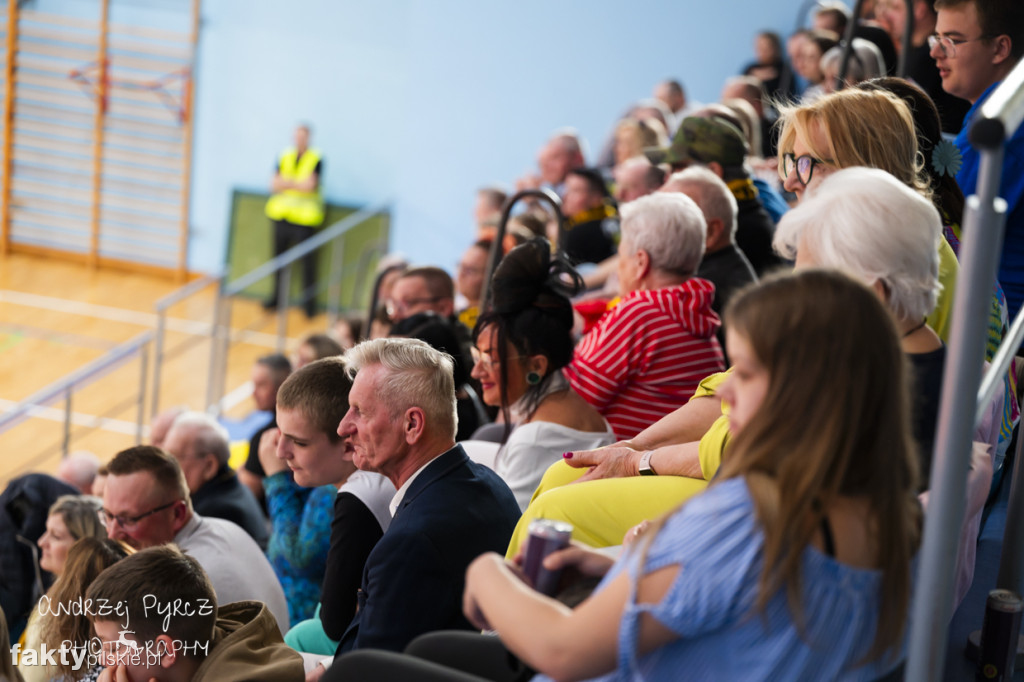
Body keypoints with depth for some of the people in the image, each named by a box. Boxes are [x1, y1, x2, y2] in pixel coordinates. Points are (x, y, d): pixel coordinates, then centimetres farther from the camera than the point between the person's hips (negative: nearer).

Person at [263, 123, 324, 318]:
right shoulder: (284, 157, 9)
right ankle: (276, 296, 25)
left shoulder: (316, 159, -5)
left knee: (307, 259, -5)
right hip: (282, 213, 5)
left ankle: (309, 302, 1)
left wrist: (287, 183, -8)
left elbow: (310, 185, -16)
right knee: (279, 255, 12)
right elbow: (274, 184, 1)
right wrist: (298, 184, -12)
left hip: (304, 216, -5)